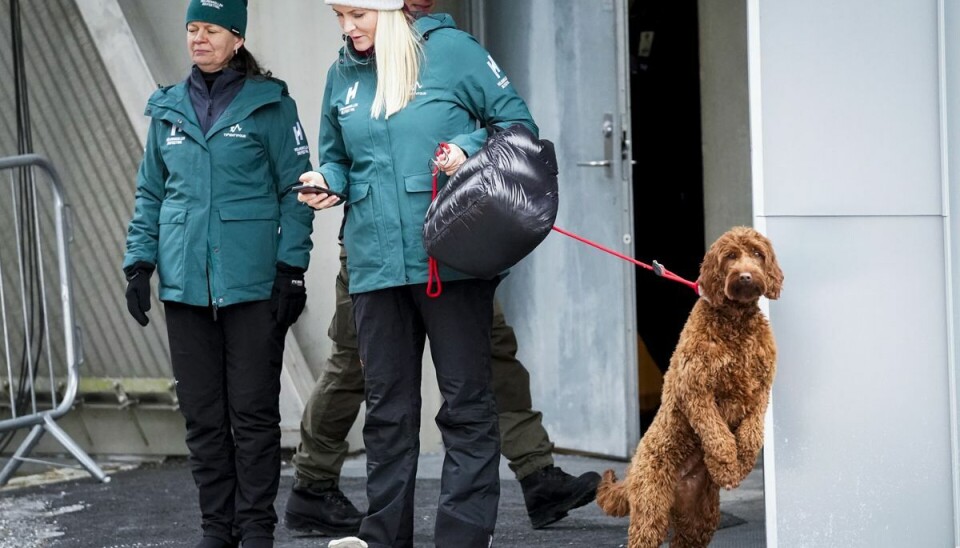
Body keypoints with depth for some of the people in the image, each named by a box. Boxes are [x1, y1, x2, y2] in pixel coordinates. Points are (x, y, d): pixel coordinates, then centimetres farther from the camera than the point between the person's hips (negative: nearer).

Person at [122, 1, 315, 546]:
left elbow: (295, 189, -1)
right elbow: (150, 194, 18)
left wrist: (292, 268, -8)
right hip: (185, 286, 4)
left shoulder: (270, 103, 0)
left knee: (253, 411, -1)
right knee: (203, 415, 7)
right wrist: (139, 262, 8)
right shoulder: (168, 109, 13)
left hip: (253, 285, -4)